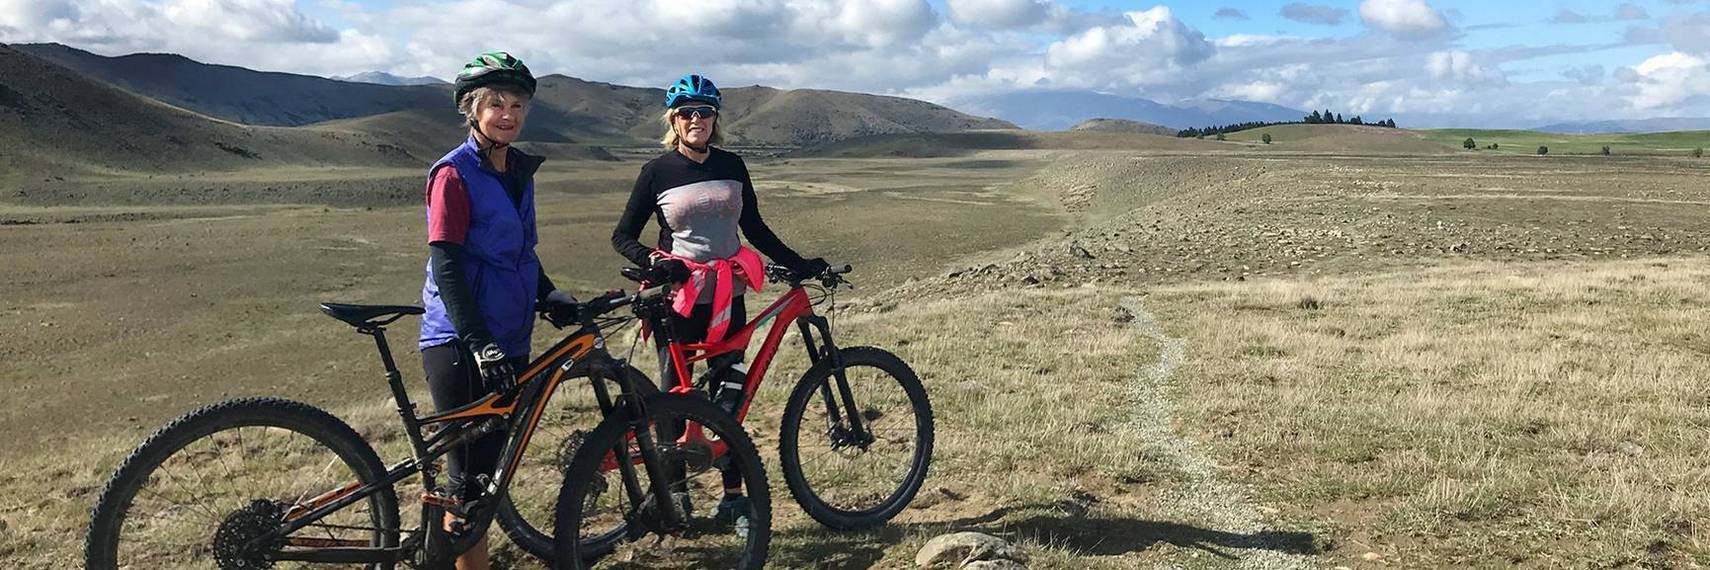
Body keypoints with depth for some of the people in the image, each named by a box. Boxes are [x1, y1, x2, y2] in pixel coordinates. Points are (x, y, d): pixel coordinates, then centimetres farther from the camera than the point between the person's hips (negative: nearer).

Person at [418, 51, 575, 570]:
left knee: (492, 464, 14)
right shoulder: (455, 173, -12)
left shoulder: (520, 171, 11)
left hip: (509, 341, 8)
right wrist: (478, 342, -24)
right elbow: (446, 266, -17)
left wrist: (549, 294, 6)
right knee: (471, 478, -3)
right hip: (461, 346, -7)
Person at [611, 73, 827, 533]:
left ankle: (733, 496, 14)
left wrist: (798, 263, 6)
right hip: (678, 297, -3)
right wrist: (653, 261, -19)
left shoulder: (732, 166, 6)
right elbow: (622, 237, 0)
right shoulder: (657, 172, -3)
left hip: (726, 297, 3)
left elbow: (754, 228, 13)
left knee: (730, 397, 5)